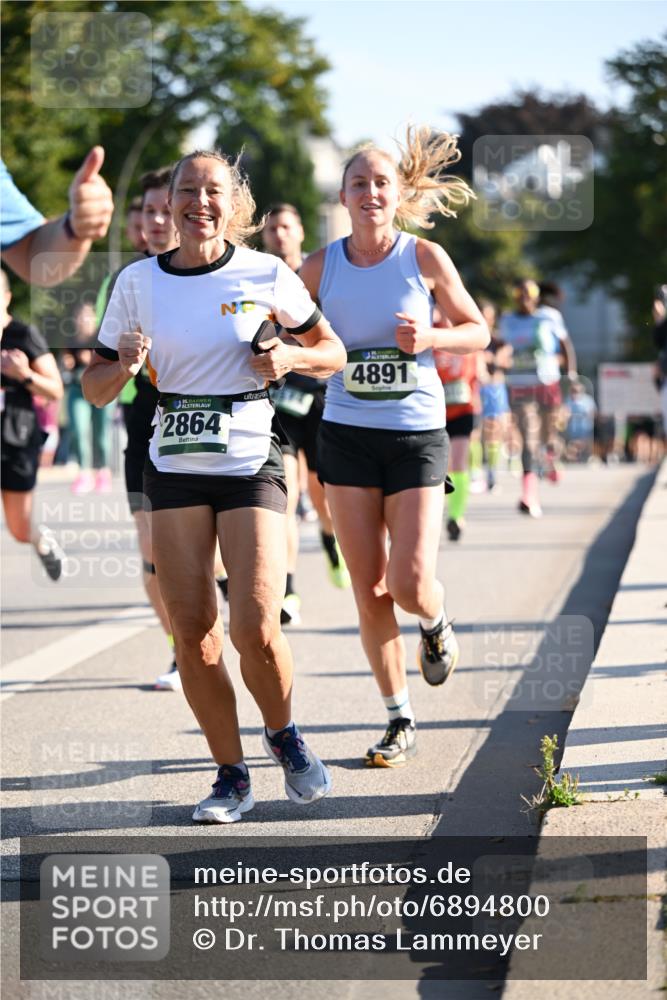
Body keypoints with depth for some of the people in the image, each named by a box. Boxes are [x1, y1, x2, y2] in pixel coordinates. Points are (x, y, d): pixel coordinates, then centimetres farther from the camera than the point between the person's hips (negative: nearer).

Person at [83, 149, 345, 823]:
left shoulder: (265, 276, -3)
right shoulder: (137, 282, 2)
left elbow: (332, 351, 8)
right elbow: (95, 387, 8)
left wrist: (291, 359, -13)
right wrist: (124, 367, -14)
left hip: (251, 465, -2)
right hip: (174, 469, 2)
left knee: (256, 628, -13)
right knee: (193, 637, -1)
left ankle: (283, 736, 16)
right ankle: (231, 775, 15)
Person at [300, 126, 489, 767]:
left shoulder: (426, 259, -3)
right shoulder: (321, 268, 1)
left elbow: (476, 331, 7)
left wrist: (429, 337, -12)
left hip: (417, 433, -2)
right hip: (347, 433, 2)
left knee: (411, 582, -11)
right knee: (368, 588, 2)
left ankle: (437, 627, 27)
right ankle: (399, 720, 15)